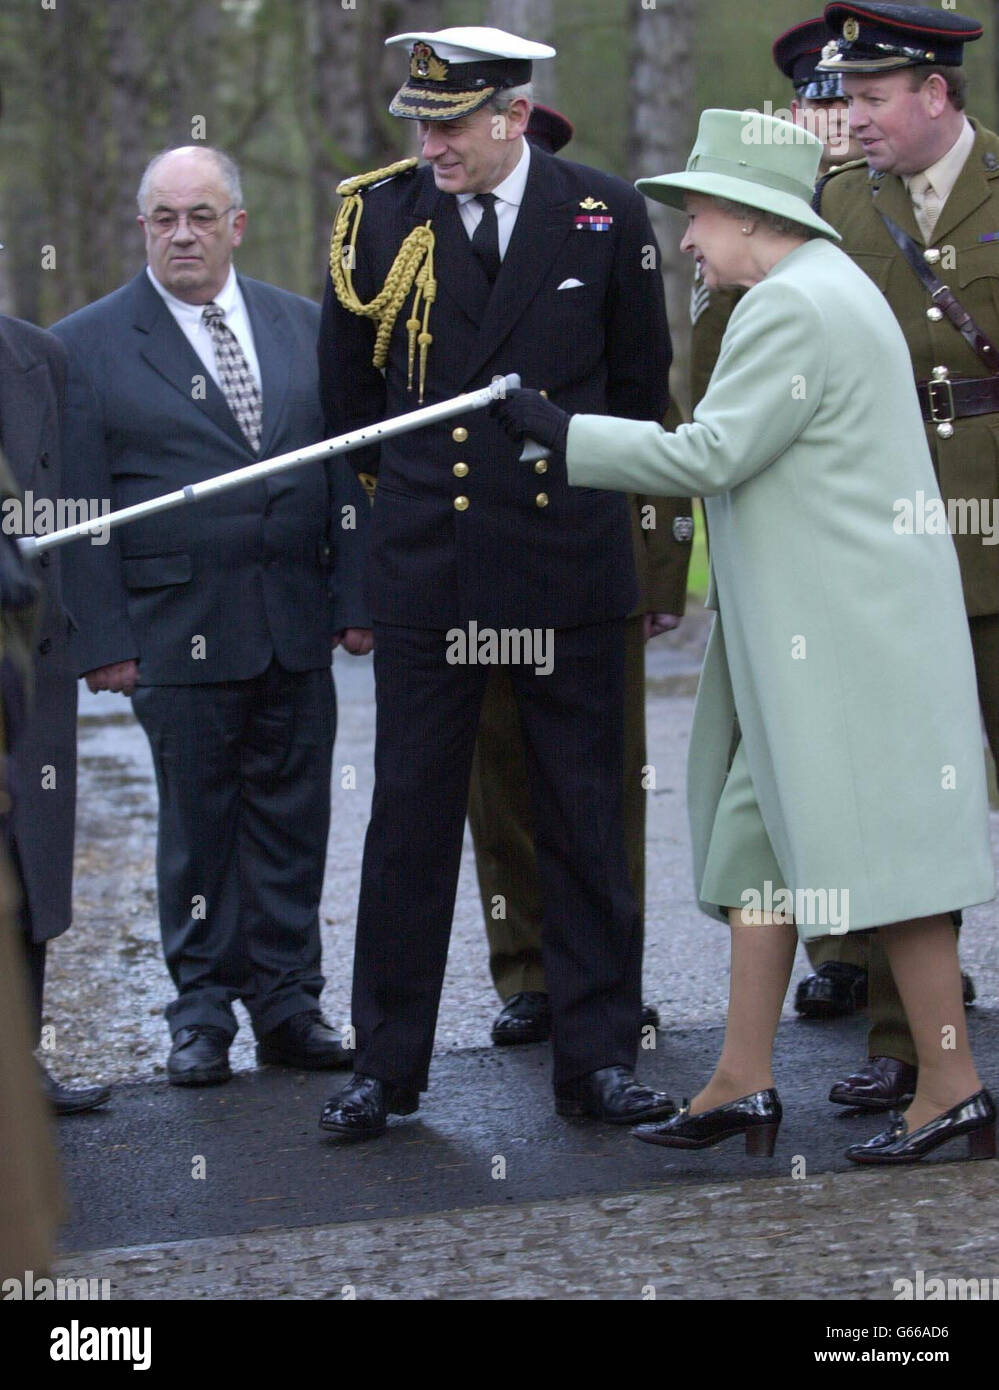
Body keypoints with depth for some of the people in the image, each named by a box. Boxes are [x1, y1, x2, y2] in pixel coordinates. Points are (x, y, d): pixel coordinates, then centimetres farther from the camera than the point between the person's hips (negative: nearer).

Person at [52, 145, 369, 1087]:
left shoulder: (304, 327, 11)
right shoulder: (86, 347, 0)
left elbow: (346, 471, 11)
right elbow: (76, 509, -2)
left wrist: (355, 594, 3)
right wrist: (103, 638, -8)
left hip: (296, 627, 3)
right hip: (176, 630, -3)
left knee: (292, 819, 7)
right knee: (196, 825, 4)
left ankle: (287, 1003, 17)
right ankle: (203, 1012, 15)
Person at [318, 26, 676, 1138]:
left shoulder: (606, 219, -1)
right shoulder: (377, 214, 1)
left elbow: (639, 383, 12)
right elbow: (347, 390, 14)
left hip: (568, 566, 0)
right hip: (424, 569, 0)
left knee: (585, 824, 6)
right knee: (408, 819, 4)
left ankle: (597, 1057, 15)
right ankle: (386, 1065, 14)